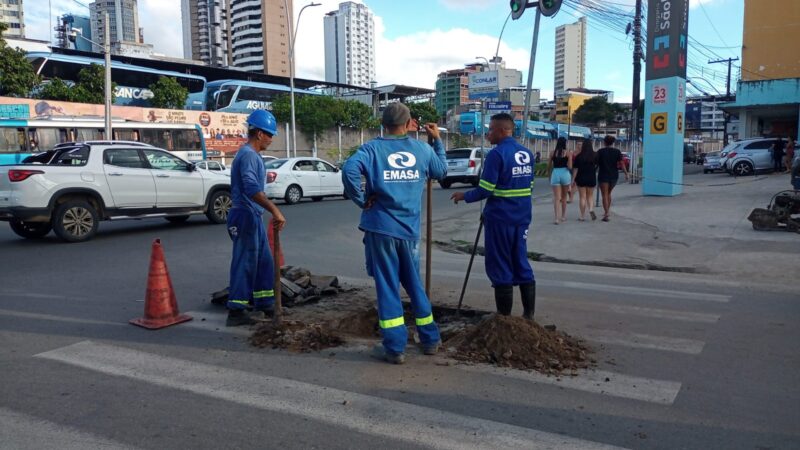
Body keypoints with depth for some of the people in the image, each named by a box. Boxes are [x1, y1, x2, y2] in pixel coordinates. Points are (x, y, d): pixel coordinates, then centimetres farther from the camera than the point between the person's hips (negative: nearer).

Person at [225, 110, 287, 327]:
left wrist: (265, 178, 38)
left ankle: (264, 303, 26)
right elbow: (252, 188, -31)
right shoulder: (248, 155, -17)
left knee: (264, 260, 16)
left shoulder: (251, 154, 16)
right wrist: (275, 210, -36)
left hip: (254, 216, 10)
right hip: (246, 216, -10)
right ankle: (236, 311, 3)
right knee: (245, 262, -4)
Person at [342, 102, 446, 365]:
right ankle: (430, 340, 27)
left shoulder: (373, 148, -6)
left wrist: (361, 201, -11)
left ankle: (395, 348, 8)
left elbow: (349, 171, -24)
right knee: (415, 284, 17)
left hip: (381, 228, -3)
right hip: (410, 229, 3)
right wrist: (437, 140, 32)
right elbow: (442, 170, 22)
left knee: (387, 286, 4)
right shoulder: (422, 149, 4)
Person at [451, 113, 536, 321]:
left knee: (500, 266, 1)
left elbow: (485, 190, -17)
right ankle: (528, 314, 17)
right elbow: (528, 186, 15)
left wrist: (464, 196, 0)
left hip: (500, 218, -7)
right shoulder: (527, 153, 9)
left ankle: (504, 317, 7)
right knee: (521, 263, 13)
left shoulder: (496, 154, -15)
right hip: (522, 216, 7)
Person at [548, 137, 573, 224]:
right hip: (565, 174, 0)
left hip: (555, 174, 0)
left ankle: (557, 218, -12)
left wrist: (550, 175, 21)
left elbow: (549, 166, 5)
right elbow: (570, 167, -11)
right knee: (564, 197, 17)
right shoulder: (568, 153, -3)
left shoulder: (552, 153, 1)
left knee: (556, 198, -1)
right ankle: (563, 216, 28)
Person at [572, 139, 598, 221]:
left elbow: (575, 169, -8)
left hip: (581, 178, -2)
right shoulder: (595, 155, -2)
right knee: (589, 196, 15)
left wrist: (573, 179, -3)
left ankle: (583, 216, 5)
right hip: (592, 178, 2)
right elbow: (596, 166, 8)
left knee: (582, 197, 4)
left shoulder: (579, 156, -8)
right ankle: (591, 209, -11)